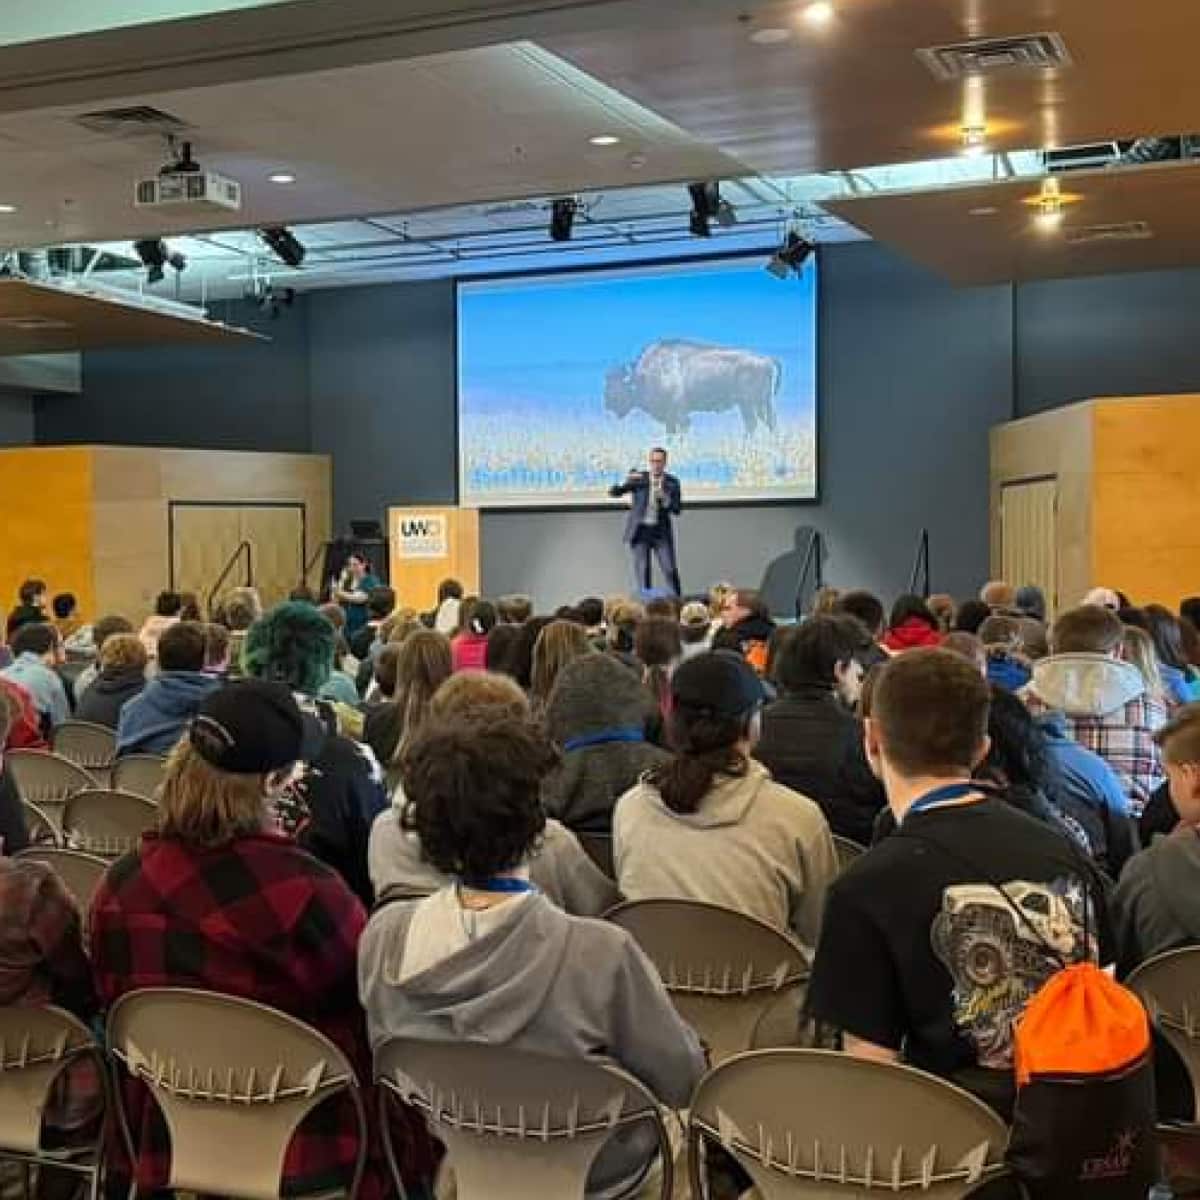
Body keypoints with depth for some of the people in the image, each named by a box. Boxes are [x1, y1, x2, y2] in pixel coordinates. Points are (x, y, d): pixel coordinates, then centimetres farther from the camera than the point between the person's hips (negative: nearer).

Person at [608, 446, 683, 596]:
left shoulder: (672, 482, 5)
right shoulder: (638, 478, 3)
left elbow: (677, 510, 1)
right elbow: (613, 492, -4)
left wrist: (665, 499, -18)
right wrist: (626, 481, -24)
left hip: (662, 532, 0)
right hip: (640, 531, 0)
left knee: (670, 571, -5)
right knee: (641, 571, -3)